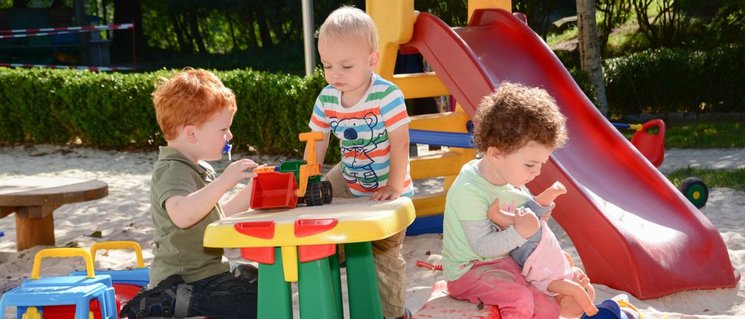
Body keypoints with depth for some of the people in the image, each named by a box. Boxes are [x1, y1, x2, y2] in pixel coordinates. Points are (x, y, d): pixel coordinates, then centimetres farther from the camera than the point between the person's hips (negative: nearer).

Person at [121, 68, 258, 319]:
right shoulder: (172, 171, -16)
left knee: (265, 285, 23)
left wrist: (250, 190, 10)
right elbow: (182, 215, -34)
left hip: (204, 272, 9)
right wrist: (223, 182, -37)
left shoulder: (198, 168, 14)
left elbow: (218, 216, 20)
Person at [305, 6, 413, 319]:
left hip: (386, 190, -5)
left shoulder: (387, 95, -26)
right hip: (349, 180, 5)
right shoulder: (326, 99, -8)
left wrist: (394, 187, -22)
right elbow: (317, 142, 2)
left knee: (384, 255, 3)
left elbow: (400, 144, -23)